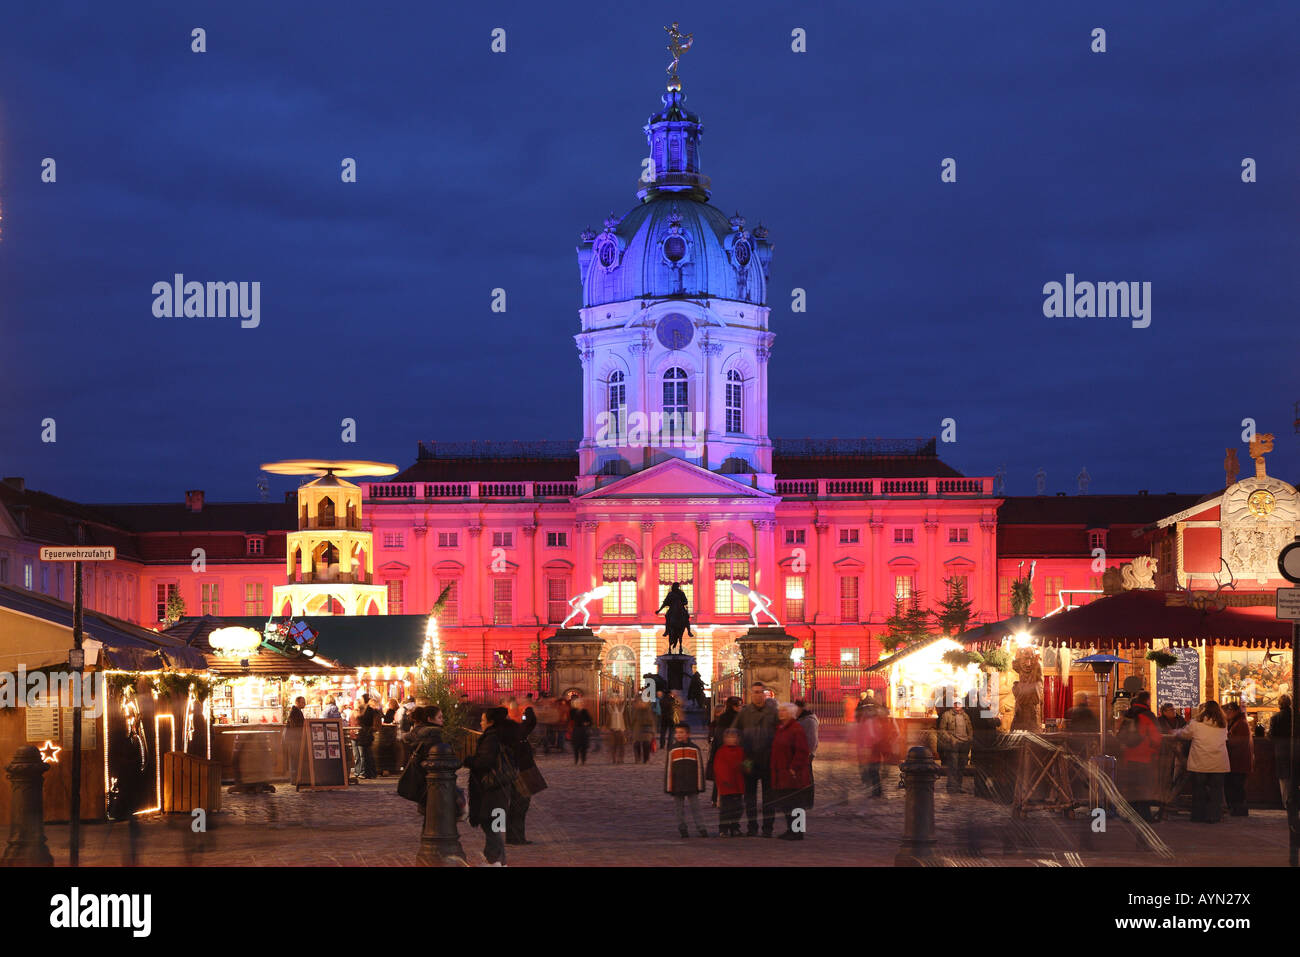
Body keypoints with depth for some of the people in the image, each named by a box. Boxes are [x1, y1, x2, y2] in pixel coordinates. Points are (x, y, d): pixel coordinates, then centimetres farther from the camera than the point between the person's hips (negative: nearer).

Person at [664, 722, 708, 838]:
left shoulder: (695, 748, 2)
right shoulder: (672, 750, 3)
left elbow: (700, 767, 5)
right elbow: (668, 769, 4)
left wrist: (700, 785, 1)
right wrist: (668, 787, 0)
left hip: (692, 785, -1)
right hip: (677, 786, 1)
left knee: (695, 807, 0)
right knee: (680, 809, 6)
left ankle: (701, 828, 3)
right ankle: (682, 829, 14)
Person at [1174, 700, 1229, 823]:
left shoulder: (1195, 725, -4)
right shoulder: (1223, 726, 3)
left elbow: (1183, 733, 11)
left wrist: (1175, 732, 34)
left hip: (1199, 765, -1)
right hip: (1219, 765, 1)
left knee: (1199, 790, 10)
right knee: (1215, 790, 7)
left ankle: (1198, 815, 15)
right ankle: (1213, 816, 5)